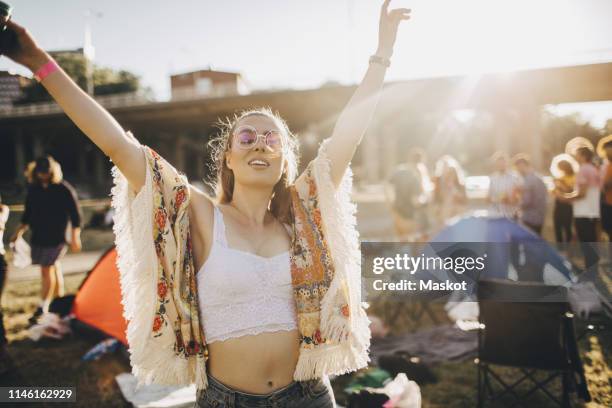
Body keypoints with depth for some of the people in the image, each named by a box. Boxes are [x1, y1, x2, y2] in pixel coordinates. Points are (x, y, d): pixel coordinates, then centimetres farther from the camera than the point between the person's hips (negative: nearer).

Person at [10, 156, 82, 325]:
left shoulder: (64, 189, -11)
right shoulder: (33, 188, 6)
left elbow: (75, 214, -7)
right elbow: (28, 213, 17)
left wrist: (75, 237, -7)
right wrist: (20, 230, 10)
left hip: (55, 237, -6)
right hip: (38, 236, 6)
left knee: (47, 269, -6)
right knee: (54, 267, 15)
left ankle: (42, 308, 1)